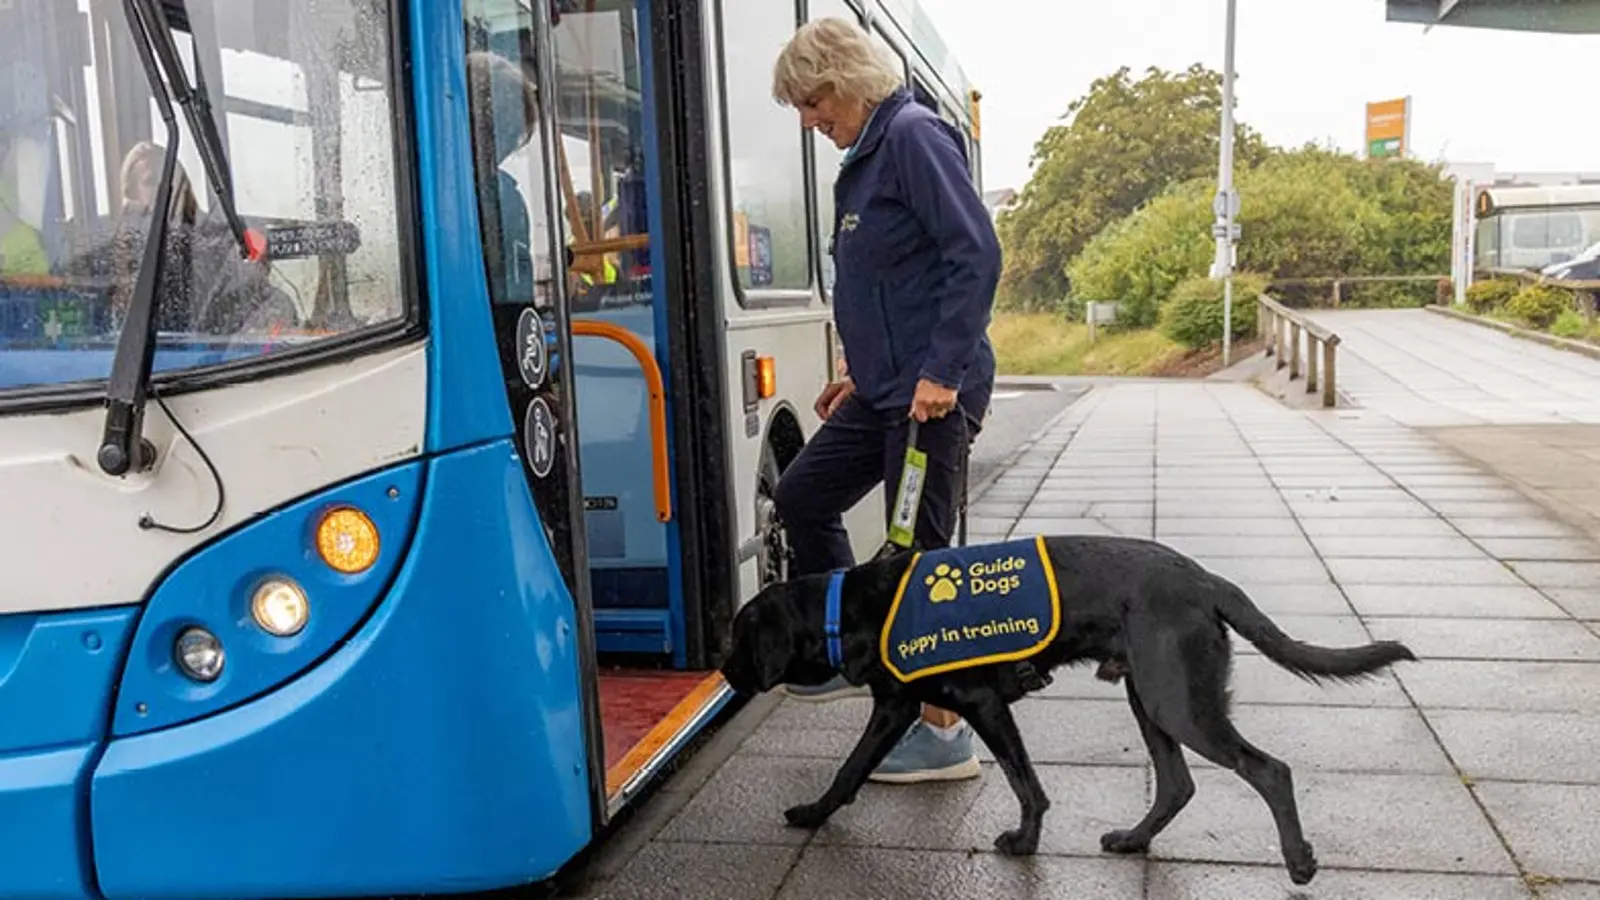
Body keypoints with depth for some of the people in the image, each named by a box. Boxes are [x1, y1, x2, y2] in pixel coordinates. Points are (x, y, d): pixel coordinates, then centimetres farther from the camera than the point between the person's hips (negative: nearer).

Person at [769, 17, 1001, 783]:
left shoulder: (914, 136, -12)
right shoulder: (867, 155, 16)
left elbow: (977, 255, -20)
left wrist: (941, 371, -24)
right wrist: (861, 369, 22)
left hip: (932, 392, -10)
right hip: (884, 390, 10)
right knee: (802, 495, 17)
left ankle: (945, 733, 13)